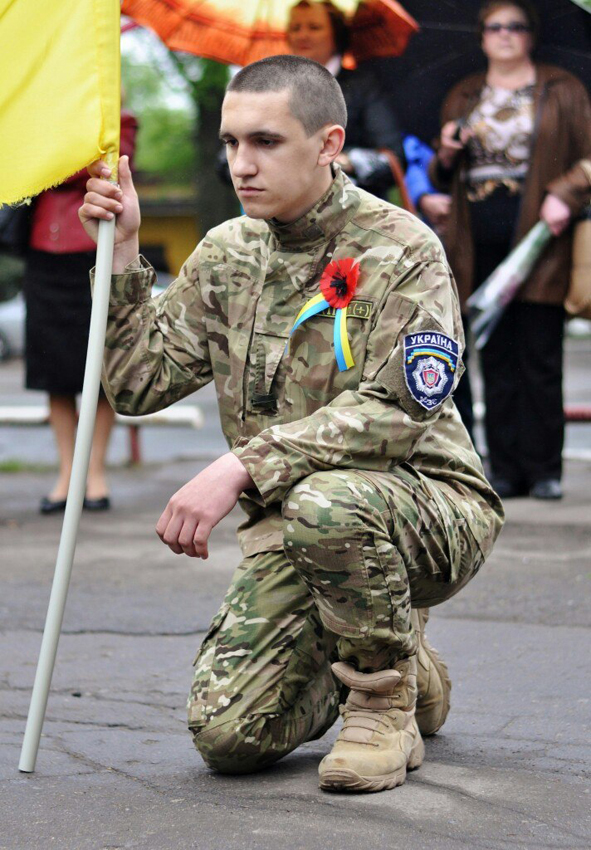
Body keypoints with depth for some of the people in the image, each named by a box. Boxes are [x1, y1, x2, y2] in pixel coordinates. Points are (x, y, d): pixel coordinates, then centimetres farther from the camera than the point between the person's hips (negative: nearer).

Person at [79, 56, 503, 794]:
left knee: (325, 503, -40)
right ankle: (371, 665, 19)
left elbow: (396, 411, -22)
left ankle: (385, 705, -13)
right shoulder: (225, 255, 7)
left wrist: (240, 467, -30)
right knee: (227, 734, -14)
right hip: (290, 525, 5)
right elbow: (138, 385, 6)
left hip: (431, 509, -5)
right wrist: (121, 255, -5)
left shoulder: (400, 249, -11)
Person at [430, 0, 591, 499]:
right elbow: (442, 179, 20)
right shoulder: (462, 98, 19)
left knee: (540, 359, -4)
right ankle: (505, 470, 6)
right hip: (480, 244, 3)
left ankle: (544, 469, 1)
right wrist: (447, 154, -2)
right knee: (497, 360, 3)